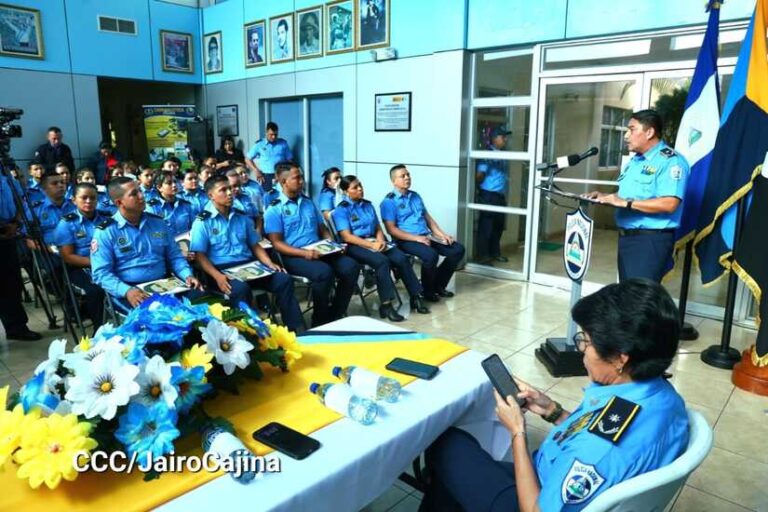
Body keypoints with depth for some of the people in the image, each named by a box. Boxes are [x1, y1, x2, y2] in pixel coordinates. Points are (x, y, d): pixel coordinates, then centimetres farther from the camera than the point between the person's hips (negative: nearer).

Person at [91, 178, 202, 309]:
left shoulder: (158, 223, 13)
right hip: (129, 291, -4)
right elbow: (101, 273, -8)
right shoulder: (105, 232, -1)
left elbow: (174, 256, 17)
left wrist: (188, 275, -4)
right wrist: (126, 291, -26)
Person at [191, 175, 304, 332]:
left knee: (284, 279, -18)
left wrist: (270, 264, -1)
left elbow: (255, 246, 18)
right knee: (240, 288, -38)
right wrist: (217, 276, -23)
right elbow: (200, 256, -5)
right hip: (222, 270, -4)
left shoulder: (242, 217, 17)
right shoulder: (202, 222, 1)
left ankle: (297, 330, -15)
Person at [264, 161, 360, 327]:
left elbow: (323, 230, 22)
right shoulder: (274, 209, -1)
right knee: (324, 272, -34)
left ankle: (335, 315, -5)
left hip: (318, 252, 6)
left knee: (351, 266, -18)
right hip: (293, 256, -6)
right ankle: (319, 320, -12)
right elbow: (277, 243, -8)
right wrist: (304, 253, -22)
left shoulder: (309, 203, 18)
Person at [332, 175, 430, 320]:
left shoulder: (368, 205, 16)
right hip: (355, 246, -6)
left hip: (375, 242, 6)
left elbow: (378, 228, 16)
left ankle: (416, 297, -12)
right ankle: (386, 305, -30)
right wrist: (371, 245, -22)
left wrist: (380, 241, -8)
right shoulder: (341, 210, -3)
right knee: (382, 261, -33)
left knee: (401, 258, -19)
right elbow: (347, 237, -13)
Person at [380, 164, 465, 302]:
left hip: (427, 236, 8)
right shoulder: (389, 201, -5)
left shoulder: (415, 196, 18)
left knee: (458, 249, -5)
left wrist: (442, 234, 3)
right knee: (431, 255, -34)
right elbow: (391, 229, -13)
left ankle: (438, 285, 9)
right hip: (406, 240, -7)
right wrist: (416, 238, -20)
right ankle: (427, 290, -7)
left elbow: (428, 218, 20)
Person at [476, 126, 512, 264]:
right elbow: (479, 175, -15)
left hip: (501, 196, 9)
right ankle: (483, 255, 5)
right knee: (486, 227, -2)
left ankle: (495, 253, 29)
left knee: (498, 226, 16)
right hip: (489, 196, -9)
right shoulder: (488, 155, -12)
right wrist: (481, 189, -3)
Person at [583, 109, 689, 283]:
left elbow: (669, 204, -24)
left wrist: (626, 203, -23)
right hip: (626, 236, 9)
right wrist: (605, 197, 5)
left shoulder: (671, 161, -13)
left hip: (651, 240, -9)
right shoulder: (634, 161, 17)